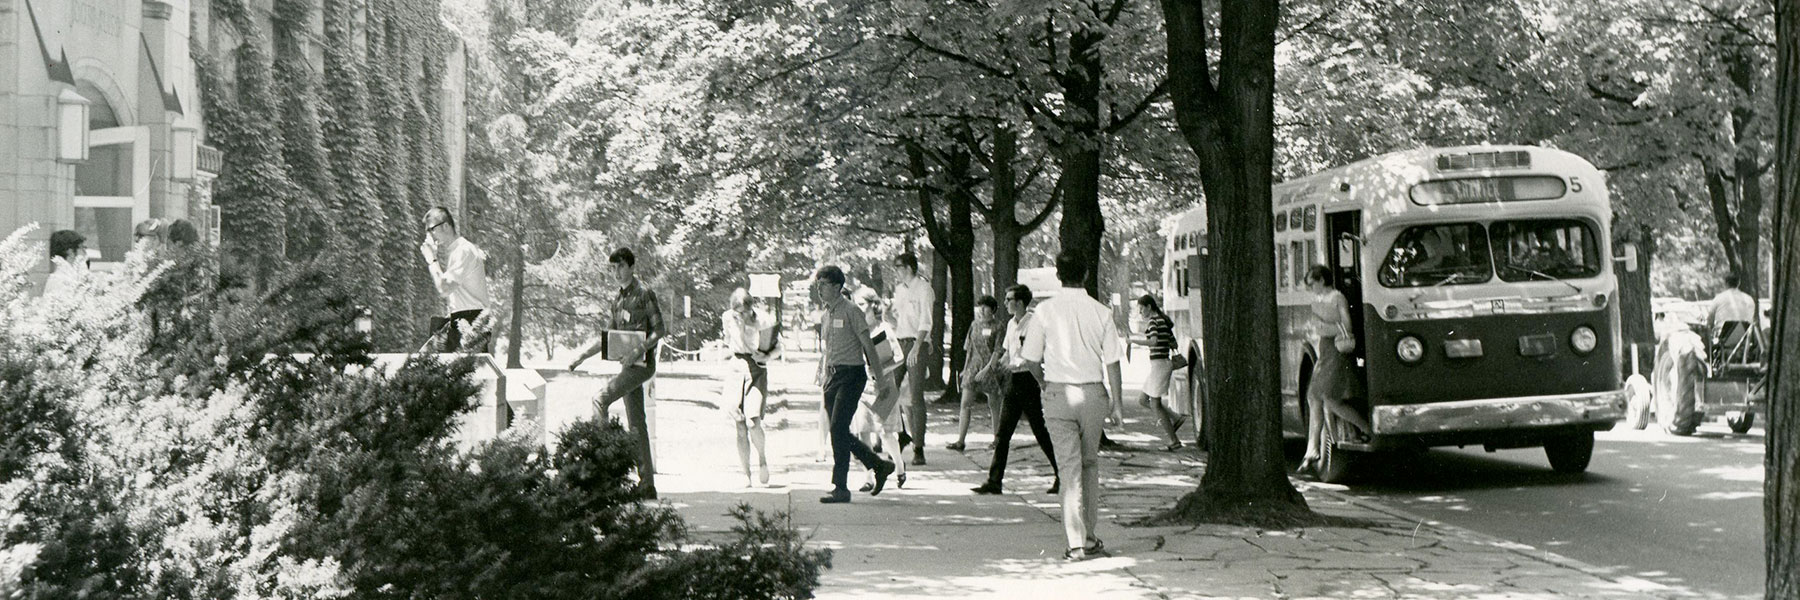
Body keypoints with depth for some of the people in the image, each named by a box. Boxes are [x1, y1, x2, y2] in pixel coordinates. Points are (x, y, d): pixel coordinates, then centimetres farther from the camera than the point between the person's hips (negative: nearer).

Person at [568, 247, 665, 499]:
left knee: (601, 400, -20)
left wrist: (638, 351, -23)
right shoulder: (618, 299, 17)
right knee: (636, 423, 7)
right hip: (628, 364, 8)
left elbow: (659, 330, -11)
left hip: (642, 362, -8)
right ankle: (647, 483, 8)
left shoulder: (644, 294, -7)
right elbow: (609, 335, 23)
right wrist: (582, 355, 15)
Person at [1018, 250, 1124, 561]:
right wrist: (1116, 402, 6)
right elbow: (1112, 362, -2)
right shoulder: (1101, 313, -3)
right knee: (1090, 463, 17)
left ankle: (1076, 543, -5)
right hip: (1093, 392, 1)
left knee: (1069, 467, 0)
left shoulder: (1046, 311, -6)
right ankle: (1089, 537, 21)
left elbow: (1031, 359, -3)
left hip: (1058, 393, -1)